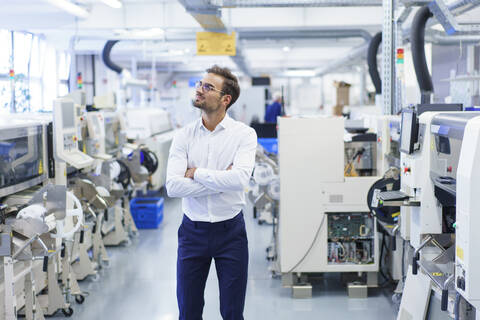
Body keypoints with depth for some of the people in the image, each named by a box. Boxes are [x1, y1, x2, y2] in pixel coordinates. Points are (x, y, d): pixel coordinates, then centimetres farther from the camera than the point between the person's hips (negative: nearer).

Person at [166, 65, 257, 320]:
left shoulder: (244, 134, -6)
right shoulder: (184, 136, 0)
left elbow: (240, 179, -23)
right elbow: (173, 186, -12)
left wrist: (196, 173, -13)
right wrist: (221, 181, -16)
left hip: (230, 231, -2)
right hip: (193, 230, 2)